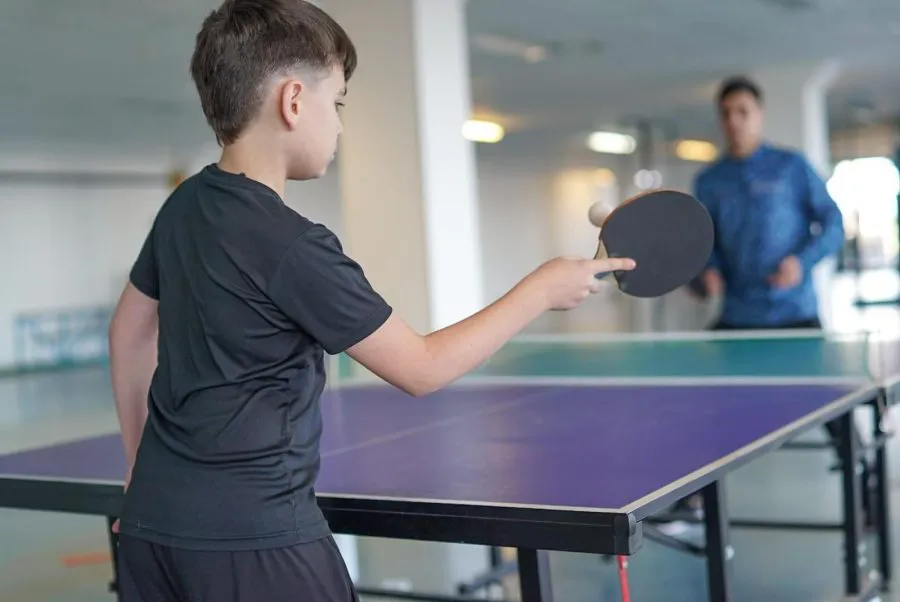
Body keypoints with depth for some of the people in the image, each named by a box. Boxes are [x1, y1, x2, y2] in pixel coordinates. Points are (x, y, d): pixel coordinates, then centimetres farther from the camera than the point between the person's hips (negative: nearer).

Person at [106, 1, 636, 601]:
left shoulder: (183, 207, 4)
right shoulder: (294, 247, -19)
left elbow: (129, 331, 17)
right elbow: (422, 367, -12)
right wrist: (541, 289, -3)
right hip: (253, 538, -8)